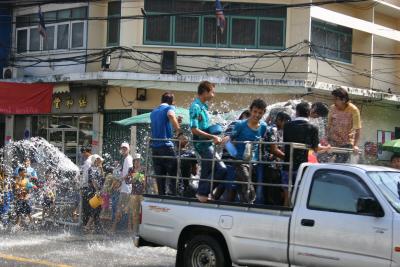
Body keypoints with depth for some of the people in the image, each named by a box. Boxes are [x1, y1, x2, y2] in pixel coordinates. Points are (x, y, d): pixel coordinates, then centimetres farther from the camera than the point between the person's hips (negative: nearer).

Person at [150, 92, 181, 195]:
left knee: (160, 176, 7)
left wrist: (175, 122, 35)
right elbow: (171, 115, -23)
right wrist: (178, 130, -20)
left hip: (155, 147, 6)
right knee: (172, 175, -5)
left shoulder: (153, 112, 22)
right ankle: (172, 195, -15)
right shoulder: (169, 108, 1)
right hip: (166, 146, -6)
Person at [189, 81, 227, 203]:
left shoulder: (203, 106, 13)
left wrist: (214, 137, 10)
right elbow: (194, 129, -21)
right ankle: (202, 192, -5)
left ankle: (202, 194, 22)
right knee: (221, 169, -13)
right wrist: (213, 137, -22)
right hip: (203, 145, -10)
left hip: (207, 144, 10)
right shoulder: (196, 107, -15)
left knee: (207, 172, 14)